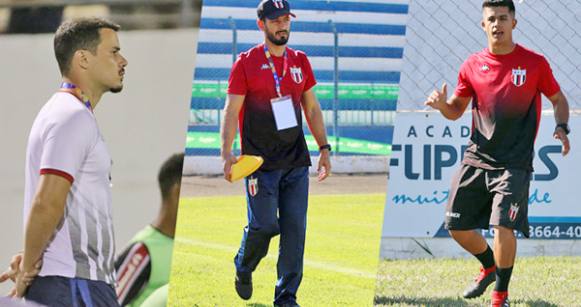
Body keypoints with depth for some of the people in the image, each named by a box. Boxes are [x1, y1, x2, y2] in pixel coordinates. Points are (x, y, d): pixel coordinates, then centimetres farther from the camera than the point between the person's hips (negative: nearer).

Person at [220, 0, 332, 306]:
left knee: (295, 229, 0)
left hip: (296, 163, 4)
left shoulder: (300, 62, 10)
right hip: (260, 163, -4)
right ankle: (243, 267, 25)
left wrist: (324, 148, 11)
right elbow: (231, 111, -7)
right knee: (264, 226, -6)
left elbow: (312, 109, 18)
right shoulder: (246, 63, -4)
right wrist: (227, 153, -17)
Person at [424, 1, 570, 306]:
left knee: (503, 226, -18)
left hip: (514, 163, -4)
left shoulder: (534, 63, -3)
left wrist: (562, 128, -10)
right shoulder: (472, 65, 4)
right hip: (476, 158, 4)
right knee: (457, 227, 6)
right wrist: (442, 105, -10)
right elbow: (456, 110, 13)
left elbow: (558, 99, 9)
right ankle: (490, 267, 37)